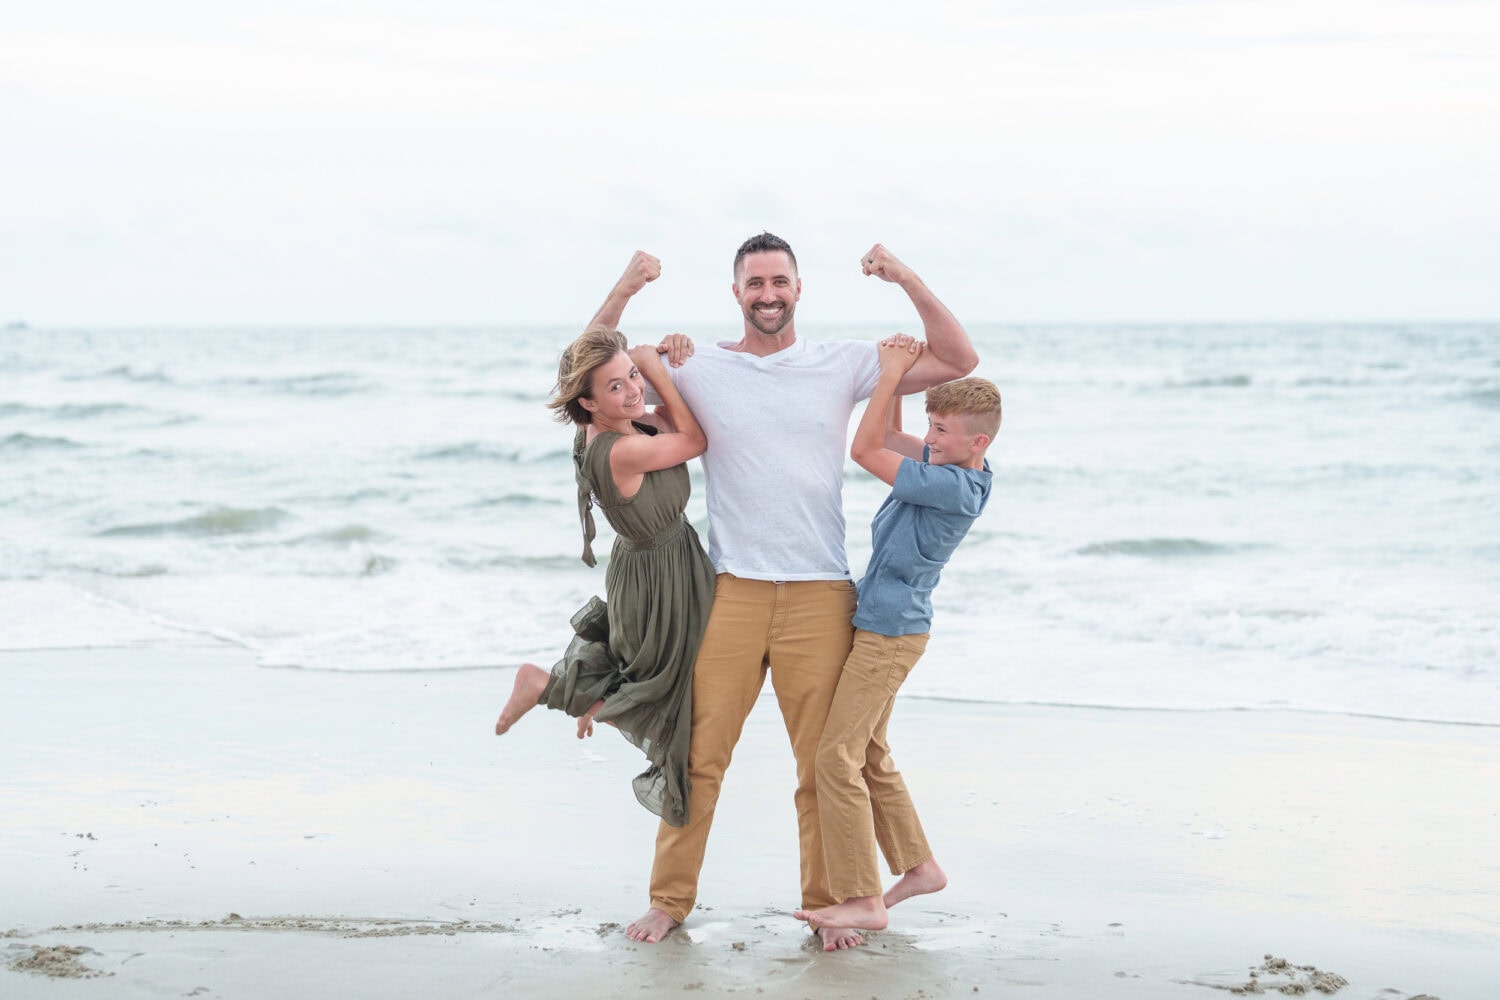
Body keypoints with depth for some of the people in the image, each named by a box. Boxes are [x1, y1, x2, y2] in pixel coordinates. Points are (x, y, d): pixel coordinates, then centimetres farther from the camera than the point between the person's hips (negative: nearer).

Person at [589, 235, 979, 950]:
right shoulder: (699, 370, 6)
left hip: (820, 595, 0)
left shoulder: (842, 365, 7)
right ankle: (670, 899, 13)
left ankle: (827, 905, 16)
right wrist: (622, 291, -5)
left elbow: (958, 361, 6)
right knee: (699, 755, 1)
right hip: (731, 590, 0)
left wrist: (907, 280, -6)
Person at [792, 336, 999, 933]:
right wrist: (896, 375, 7)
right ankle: (919, 866, 29)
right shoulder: (946, 466, 7)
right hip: (880, 625, 10)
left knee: (838, 756, -12)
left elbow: (865, 450, -20)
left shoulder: (954, 487, -22)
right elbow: (889, 439, 22)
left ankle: (863, 900, -10)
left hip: (890, 633, -10)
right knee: (869, 754, 18)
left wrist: (891, 376, -15)